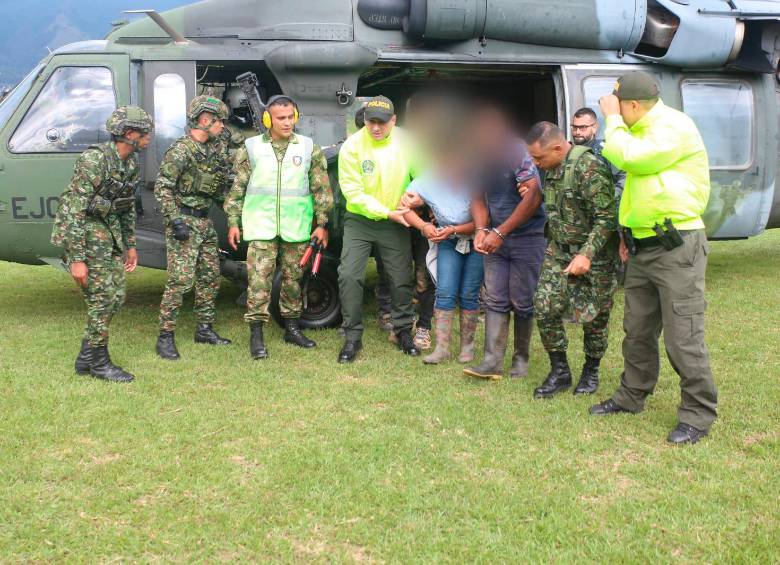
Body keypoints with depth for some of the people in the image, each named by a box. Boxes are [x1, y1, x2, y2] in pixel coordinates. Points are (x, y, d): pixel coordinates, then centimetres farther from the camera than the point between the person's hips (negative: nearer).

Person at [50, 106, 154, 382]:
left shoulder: (131, 162, 4)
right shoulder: (94, 160, -22)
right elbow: (74, 210, -23)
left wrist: (130, 245, 18)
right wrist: (77, 259, -24)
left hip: (110, 231, 9)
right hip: (82, 232, -9)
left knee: (116, 297, 9)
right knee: (102, 298, -6)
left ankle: (86, 359, 21)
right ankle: (99, 362, 8)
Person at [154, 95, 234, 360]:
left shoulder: (217, 148, 10)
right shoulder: (181, 150, -14)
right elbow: (162, 188, -17)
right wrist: (175, 221, -22)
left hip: (205, 222, 8)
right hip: (184, 221, -8)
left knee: (210, 277, 12)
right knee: (180, 280, -10)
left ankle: (205, 329, 24)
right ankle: (165, 337, -4)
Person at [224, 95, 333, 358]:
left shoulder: (309, 148, 4)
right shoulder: (251, 148, 4)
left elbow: (322, 189, 6)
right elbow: (237, 188, 7)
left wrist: (322, 224, 1)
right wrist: (233, 223, 4)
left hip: (297, 228, 1)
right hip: (261, 227, -1)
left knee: (293, 278, 11)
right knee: (259, 280, -6)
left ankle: (292, 328, 25)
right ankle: (256, 335, 1)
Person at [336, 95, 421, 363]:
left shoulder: (407, 143, -9)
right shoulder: (352, 146, -15)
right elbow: (352, 191, -16)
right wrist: (386, 213, -20)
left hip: (395, 223, 2)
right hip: (359, 220, -1)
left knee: (401, 279, 7)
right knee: (349, 275, -12)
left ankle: (404, 331, 29)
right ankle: (353, 336, 1)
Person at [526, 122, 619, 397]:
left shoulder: (589, 168, -21)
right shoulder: (551, 168, 6)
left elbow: (606, 217, -22)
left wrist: (587, 254, -26)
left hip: (594, 254, -7)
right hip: (559, 250, 7)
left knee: (594, 315, 4)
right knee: (545, 306, -3)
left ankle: (591, 372, 24)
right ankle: (559, 371, 10)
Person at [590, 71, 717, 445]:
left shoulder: (675, 126, -13)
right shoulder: (644, 131, 15)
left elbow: (630, 158, -23)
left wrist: (612, 120, -9)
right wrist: (629, 231, 17)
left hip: (676, 248, -9)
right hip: (643, 249, 9)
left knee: (683, 337, -6)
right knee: (637, 330, 17)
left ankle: (698, 414, 6)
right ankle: (632, 396, 32)